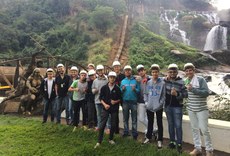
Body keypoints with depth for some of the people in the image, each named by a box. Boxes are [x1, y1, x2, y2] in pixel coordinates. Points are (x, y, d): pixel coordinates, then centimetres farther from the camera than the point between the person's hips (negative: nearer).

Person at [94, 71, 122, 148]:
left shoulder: (117, 88, -1)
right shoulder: (104, 87, 0)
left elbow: (120, 99, 4)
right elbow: (101, 98, 2)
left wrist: (115, 102, -15)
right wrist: (105, 104, -12)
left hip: (114, 109, 1)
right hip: (106, 108, 0)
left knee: (113, 125, 8)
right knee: (102, 125, -3)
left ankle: (111, 139, 27)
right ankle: (99, 141, 6)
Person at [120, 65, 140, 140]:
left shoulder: (135, 80, -1)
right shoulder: (123, 81, 6)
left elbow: (139, 90, -2)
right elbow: (120, 92, 7)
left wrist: (135, 90, -22)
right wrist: (122, 90, -14)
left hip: (133, 101, -2)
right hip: (125, 102, 3)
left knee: (134, 119, 4)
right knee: (125, 118, 12)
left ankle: (134, 133, 14)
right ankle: (126, 132, 25)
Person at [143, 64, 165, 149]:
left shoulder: (162, 82, -6)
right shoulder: (148, 82, 3)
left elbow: (164, 95, -6)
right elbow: (145, 93, 9)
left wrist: (160, 103, -14)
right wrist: (146, 102, -2)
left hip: (158, 107, -3)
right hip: (149, 106, 3)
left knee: (159, 123, 8)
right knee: (150, 123, 17)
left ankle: (159, 140, 21)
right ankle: (148, 137, 32)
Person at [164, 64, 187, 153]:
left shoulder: (181, 82, -10)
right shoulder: (165, 80, 0)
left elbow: (186, 94, -9)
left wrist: (177, 94, -26)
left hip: (177, 106, -4)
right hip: (168, 106, 4)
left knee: (178, 125, 0)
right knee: (170, 124, 14)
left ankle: (179, 144, 11)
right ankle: (172, 141, 26)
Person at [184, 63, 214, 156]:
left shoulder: (200, 79, -12)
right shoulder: (185, 81, 4)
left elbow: (206, 92, -19)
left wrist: (193, 89, -26)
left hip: (201, 109, -5)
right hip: (190, 109, 5)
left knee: (204, 129, 0)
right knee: (194, 128, 12)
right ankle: (197, 148, 26)